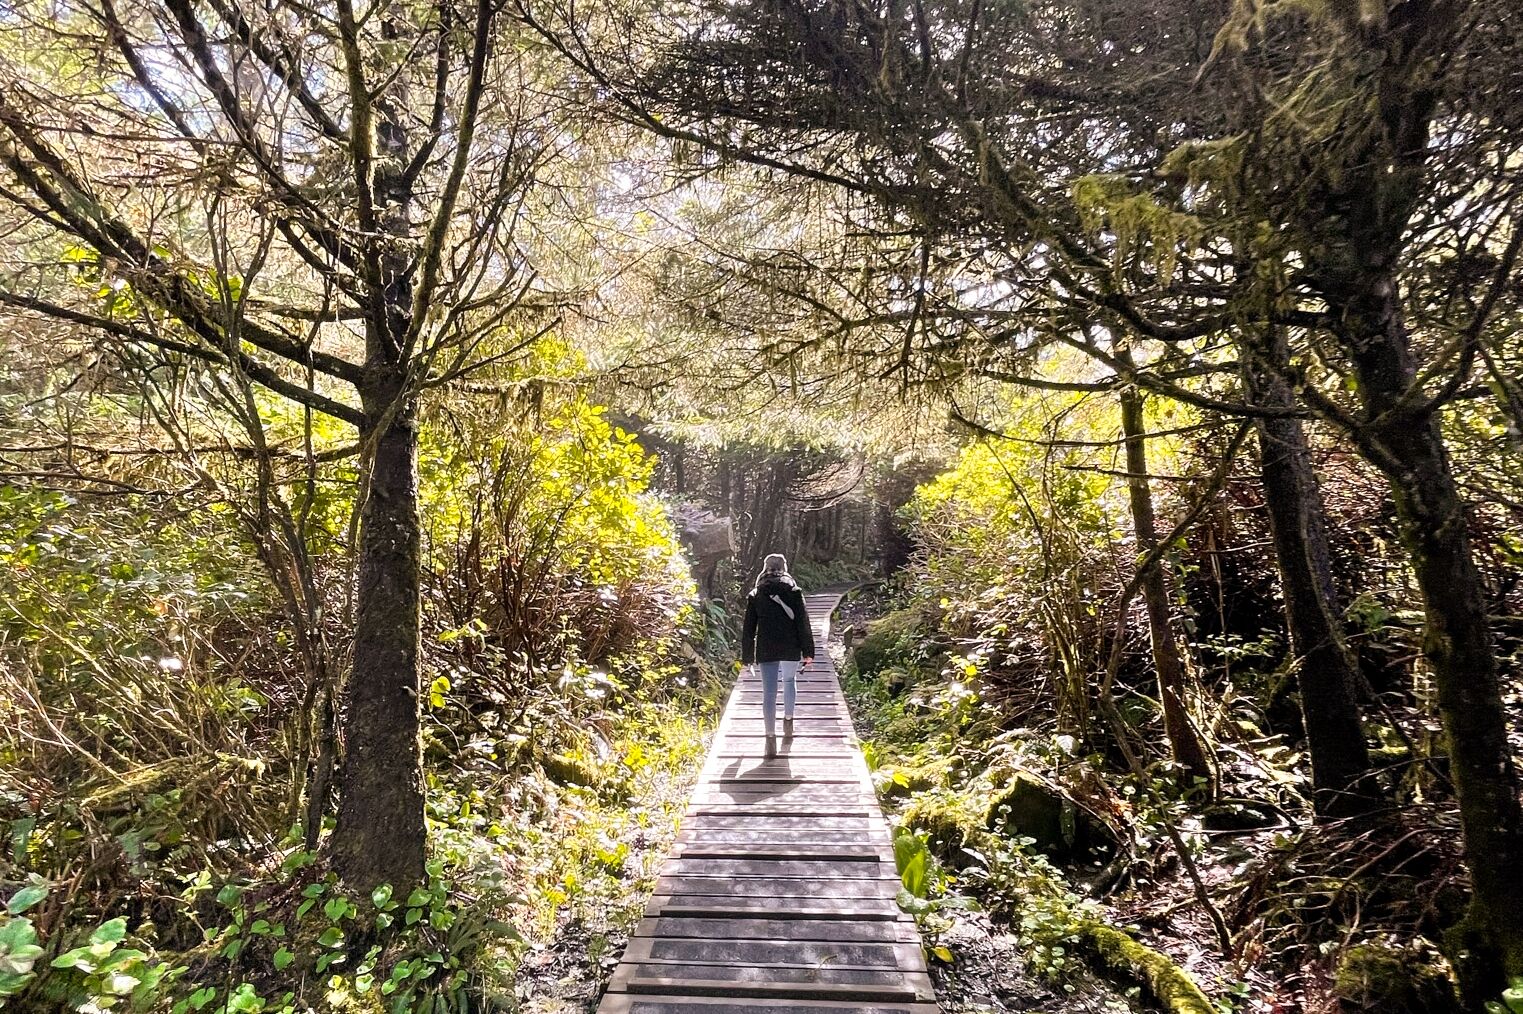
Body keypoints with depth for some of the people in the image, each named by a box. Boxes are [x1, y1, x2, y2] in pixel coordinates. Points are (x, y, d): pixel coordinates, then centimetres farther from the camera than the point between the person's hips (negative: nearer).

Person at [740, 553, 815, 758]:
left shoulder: (755, 595, 4)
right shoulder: (794, 592, 0)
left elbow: (748, 628, 4)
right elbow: (803, 623, -3)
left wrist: (747, 656, 10)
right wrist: (808, 651, 0)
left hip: (766, 651, 0)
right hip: (791, 649, 0)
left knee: (769, 693, 0)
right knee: (789, 681, 25)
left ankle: (771, 738, -7)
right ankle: (788, 721, 30)